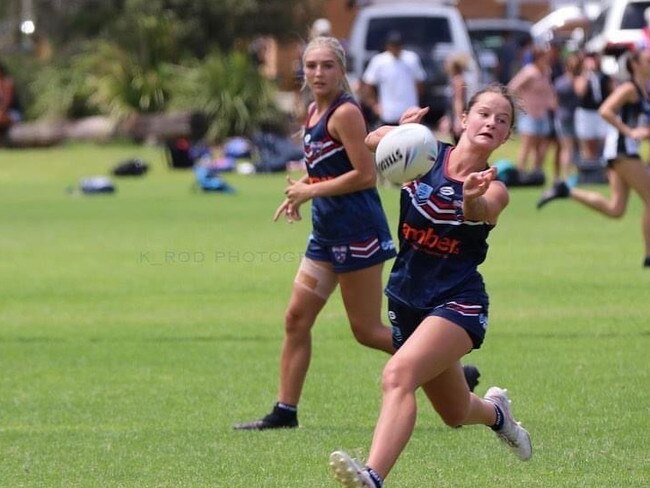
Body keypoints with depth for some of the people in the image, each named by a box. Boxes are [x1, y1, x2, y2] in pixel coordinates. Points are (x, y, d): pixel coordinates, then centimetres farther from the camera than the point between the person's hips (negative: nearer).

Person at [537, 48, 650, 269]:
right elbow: (605, 111, -22)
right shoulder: (629, 88, -10)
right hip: (622, 147, -9)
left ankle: (566, 191, 4)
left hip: (627, 150, 9)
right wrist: (630, 132, -23)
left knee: (615, 209, 5)